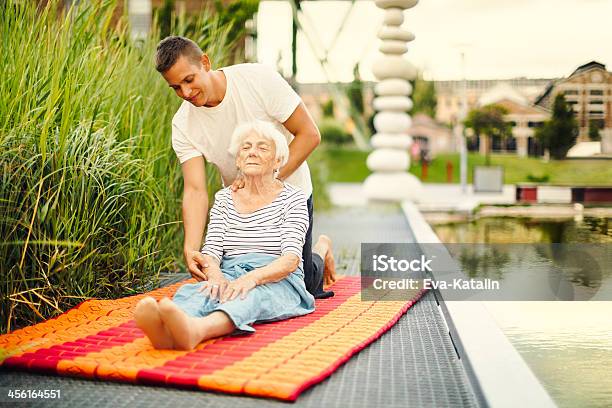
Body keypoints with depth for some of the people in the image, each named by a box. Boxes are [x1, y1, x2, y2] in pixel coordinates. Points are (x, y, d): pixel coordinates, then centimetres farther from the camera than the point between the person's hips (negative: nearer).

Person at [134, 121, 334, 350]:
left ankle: (195, 330, -72)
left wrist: (253, 277, -30)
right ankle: (166, 331, -68)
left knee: (252, 296, -39)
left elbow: (291, 259, -9)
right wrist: (215, 274, -21)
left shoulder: (293, 198, 4)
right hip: (230, 278, 3)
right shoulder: (224, 198, 17)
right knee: (195, 291, -33)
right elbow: (211, 250, 5)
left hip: (278, 281, -3)